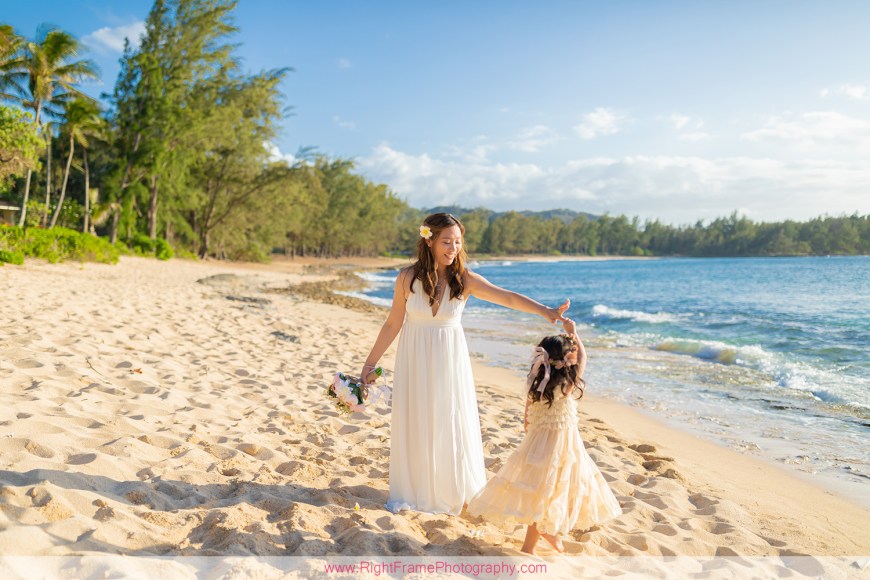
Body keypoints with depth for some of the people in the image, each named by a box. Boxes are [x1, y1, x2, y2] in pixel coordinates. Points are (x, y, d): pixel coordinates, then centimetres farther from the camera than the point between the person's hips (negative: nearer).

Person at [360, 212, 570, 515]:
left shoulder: (465, 279, -10)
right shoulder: (407, 277, -11)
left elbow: (507, 297, -20)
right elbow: (393, 324, -3)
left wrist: (545, 310, -34)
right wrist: (370, 362, 1)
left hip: (449, 358, 0)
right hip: (414, 358, 0)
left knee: (451, 423, 8)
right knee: (414, 424, 9)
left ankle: (456, 491, 28)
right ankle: (411, 492, 29)